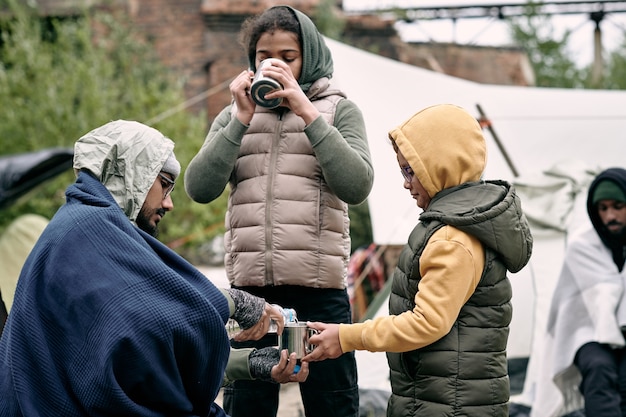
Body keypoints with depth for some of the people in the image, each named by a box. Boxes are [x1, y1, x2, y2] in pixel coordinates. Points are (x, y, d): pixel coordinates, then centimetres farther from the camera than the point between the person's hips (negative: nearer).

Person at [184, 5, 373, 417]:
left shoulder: (338, 110, 8)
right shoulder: (234, 115, 14)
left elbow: (356, 186, -9)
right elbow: (200, 188, 0)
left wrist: (308, 113, -11)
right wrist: (240, 120, -8)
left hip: (319, 289, -2)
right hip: (249, 286, 2)